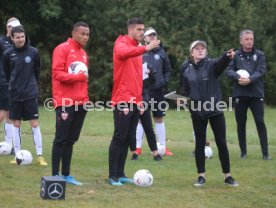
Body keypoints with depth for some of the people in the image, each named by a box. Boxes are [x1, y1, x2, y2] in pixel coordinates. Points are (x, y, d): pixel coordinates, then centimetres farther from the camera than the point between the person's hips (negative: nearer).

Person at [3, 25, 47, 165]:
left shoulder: (33, 52, -4)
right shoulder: (7, 54, -3)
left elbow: (37, 71, 8)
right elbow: (7, 73, 9)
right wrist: (14, 85, 12)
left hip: (31, 94, -1)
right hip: (15, 95, 1)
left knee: (35, 124, -2)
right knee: (16, 124, 5)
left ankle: (40, 156, 1)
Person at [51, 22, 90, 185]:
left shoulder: (84, 54, 18)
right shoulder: (62, 49, -6)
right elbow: (57, 73, -14)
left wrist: (85, 98, 13)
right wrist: (77, 77, -24)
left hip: (80, 103, 7)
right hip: (65, 102, -7)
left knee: (71, 140, 9)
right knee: (61, 139, -6)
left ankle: (66, 175, 13)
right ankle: (55, 176, -3)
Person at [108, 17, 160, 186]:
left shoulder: (137, 47, 18)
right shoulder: (122, 44, -7)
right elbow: (123, 53, -33)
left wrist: (139, 99, 17)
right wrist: (145, 48, -44)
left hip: (135, 101, 8)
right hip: (123, 100, -8)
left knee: (128, 138, 9)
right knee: (119, 137, -8)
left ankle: (120, 174, 14)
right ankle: (113, 176, -5)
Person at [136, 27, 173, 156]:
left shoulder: (161, 52, 7)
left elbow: (167, 70, 12)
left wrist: (165, 81, -2)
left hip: (158, 91, 2)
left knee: (159, 119, 8)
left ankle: (163, 147, 13)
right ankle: (138, 147, 7)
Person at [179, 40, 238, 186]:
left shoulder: (212, 64, -5)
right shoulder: (186, 70, 3)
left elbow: (221, 63, -29)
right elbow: (185, 89, 14)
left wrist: (227, 56, -52)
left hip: (215, 110, -2)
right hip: (197, 111, 2)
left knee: (221, 143, 1)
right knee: (200, 144, 7)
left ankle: (227, 176, 11)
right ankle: (201, 176, 16)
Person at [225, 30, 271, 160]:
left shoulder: (259, 55, 5)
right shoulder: (235, 55, 6)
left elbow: (261, 71, -7)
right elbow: (228, 71, -3)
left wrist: (250, 79, -23)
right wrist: (238, 77, -23)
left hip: (256, 93, -1)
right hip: (240, 94, 1)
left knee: (260, 122, -7)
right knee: (241, 123, 6)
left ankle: (265, 153, -4)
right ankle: (243, 152, 17)